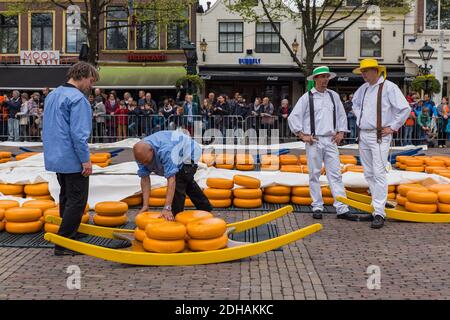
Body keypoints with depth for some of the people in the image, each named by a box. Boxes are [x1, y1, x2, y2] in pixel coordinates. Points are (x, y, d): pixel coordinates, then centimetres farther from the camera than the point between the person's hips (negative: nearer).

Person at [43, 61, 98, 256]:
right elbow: (78, 133, -22)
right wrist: (85, 159, -18)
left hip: (55, 157, 9)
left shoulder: (52, 95, 13)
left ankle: (67, 236, 29)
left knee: (66, 198, 20)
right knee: (77, 201, -3)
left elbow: (48, 128, 20)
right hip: (73, 160, -9)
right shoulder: (77, 99, -16)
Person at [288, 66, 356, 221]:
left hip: (331, 141, 3)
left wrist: (341, 132, 10)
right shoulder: (307, 97, 0)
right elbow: (293, 117, -1)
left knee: (335, 174, -1)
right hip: (314, 141, -3)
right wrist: (302, 135, -6)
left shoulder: (334, 96, 12)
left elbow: (342, 115, 22)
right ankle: (317, 207, 11)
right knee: (315, 175, 3)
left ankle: (342, 209, -2)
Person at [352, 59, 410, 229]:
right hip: (363, 136, 7)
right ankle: (377, 205, 24)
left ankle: (379, 214, -9)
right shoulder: (363, 88, 12)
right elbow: (355, 102, 34)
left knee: (379, 174, -11)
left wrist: (392, 127, -10)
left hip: (379, 137, -7)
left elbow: (405, 108, -12)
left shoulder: (388, 87, -10)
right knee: (368, 174, 12)